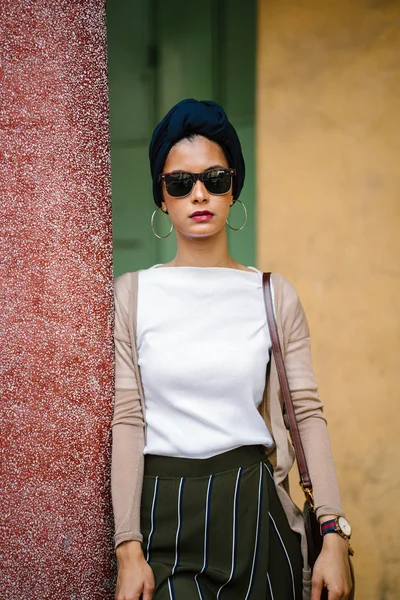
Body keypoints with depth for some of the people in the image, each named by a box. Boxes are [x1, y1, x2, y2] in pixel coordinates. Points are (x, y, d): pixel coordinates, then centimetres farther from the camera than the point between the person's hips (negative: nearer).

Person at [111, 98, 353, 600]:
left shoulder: (274, 295, 4)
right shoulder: (131, 295, 2)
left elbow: (308, 413, 1)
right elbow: (126, 420, -2)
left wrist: (334, 539, -6)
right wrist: (129, 551, -7)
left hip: (253, 508, 1)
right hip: (163, 513, -1)